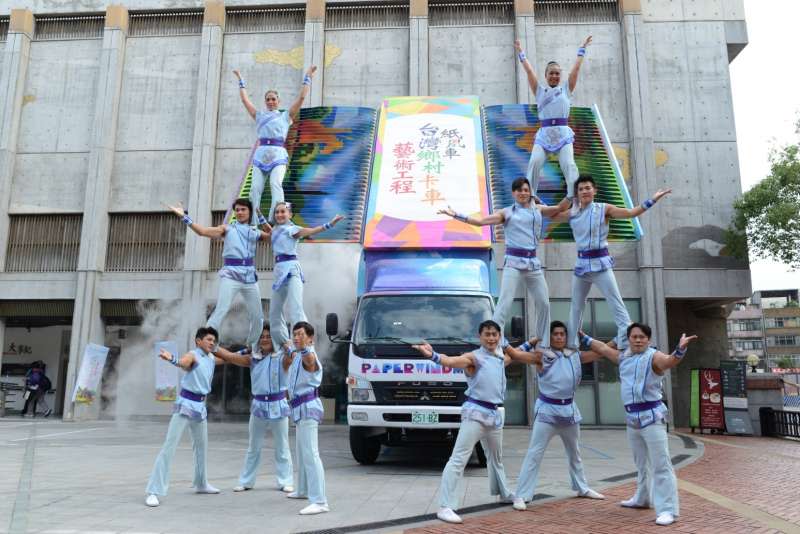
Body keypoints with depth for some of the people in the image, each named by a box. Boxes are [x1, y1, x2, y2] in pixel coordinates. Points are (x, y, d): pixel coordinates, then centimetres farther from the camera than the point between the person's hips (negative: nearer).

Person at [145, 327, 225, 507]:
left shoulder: (212, 358, 10)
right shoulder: (193, 355, -12)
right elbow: (182, 362, -35)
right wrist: (171, 359, -56)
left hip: (201, 406, 8)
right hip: (185, 405, -8)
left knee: (202, 446, 21)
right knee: (169, 447, -11)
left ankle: (201, 483, 38)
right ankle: (154, 491, -9)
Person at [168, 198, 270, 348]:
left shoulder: (255, 231, 15)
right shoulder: (227, 228, 7)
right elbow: (202, 231, -2)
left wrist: (261, 217, 11)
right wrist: (184, 216, -9)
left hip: (250, 276, 4)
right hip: (230, 275, -4)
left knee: (257, 316, 8)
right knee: (220, 311, -18)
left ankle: (251, 347, 27)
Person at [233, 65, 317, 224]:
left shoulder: (286, 115, 17)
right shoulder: (259, 116, 23)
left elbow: (301, 97, 12)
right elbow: (244, 99, 27)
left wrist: (307, 77, 15)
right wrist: (240, 80, 36)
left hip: (278, 155, -3)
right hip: (260, 155, 3)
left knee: (275, 184, -23)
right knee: (255, 188, -9)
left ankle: (276, 220, -36)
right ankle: (252, 223, -9)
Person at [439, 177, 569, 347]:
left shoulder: (538, 209, 13)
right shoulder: (507, 212, 4)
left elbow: (560, 208, 17)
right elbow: (480, 221, -2)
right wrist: (456, 215, -9)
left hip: (533, 262, 4)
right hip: (513, 262, -4)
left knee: (543, 304, 7)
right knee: (504, 304, -13)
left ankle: (544, 345, 21)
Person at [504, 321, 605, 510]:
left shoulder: (575, 355, 3)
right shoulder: (541, 355, -10)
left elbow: (599, 352, 11)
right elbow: (514, 354, -20)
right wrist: (533, 341, -15)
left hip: (569, 408, 5)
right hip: (547, 410, -5)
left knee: (574, 452, 24)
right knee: (534, 453, -8)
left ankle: (582, 488, 43)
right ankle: (521, 495, -5)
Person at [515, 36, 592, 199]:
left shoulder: (566, 89, 15)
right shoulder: (540, 90, 14)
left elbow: (576, 69, 15)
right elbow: (529, 71, 13)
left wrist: (582, 49, 19)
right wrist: (520, 52, 15)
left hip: (563, 133, 0)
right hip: (544, 134, 0)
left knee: (569, 164, -15)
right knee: (535, 162, -20)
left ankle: (574, 196, -19)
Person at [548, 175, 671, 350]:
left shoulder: (604, 209, -3)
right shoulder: (572, 213, 7)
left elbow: (632, 212, -8)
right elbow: (552, 216, 19)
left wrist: (652, 200, -15)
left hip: (600, 263, -5)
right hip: (581, 263, 5)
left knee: (617, 305, -9)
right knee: (576, 307, 15)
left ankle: (628, 345, -11)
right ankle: (571, 345, 27)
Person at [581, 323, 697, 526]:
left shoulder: (654, 357, -11)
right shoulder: (623, 357, 11)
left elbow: (670, 361, -32)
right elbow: (603, 348, 25)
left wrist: (680, 349, -52)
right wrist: (584, 337, 32)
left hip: (651, 416, -8)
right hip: (632, 417, 8)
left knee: (660, 464, -9)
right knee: (641, 463, 22)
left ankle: (668, 509, -7)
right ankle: (642, 498, 38)